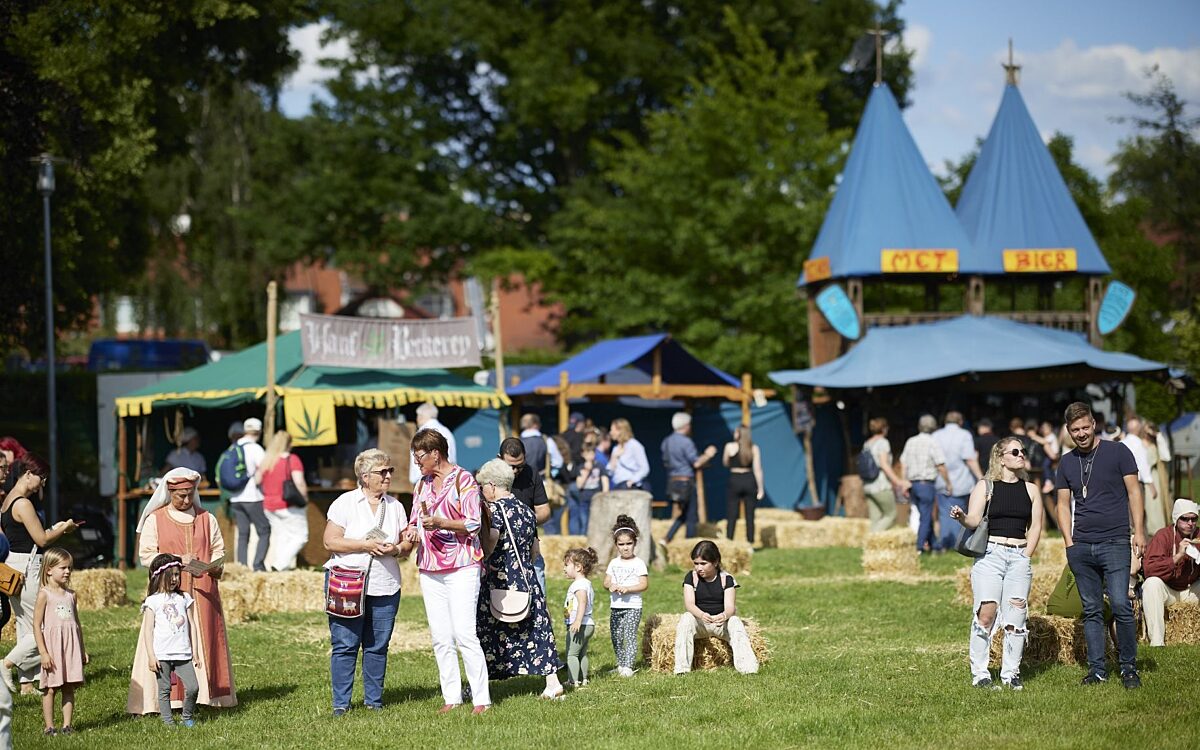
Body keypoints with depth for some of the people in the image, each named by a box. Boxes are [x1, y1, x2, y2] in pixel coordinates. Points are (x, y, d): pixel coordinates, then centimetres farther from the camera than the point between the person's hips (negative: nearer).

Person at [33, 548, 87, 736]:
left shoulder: (70, 595, 11)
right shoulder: (44, 594, -6)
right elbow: (37, 625, -8)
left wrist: (82, 649, 18)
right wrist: (43, 652, -14)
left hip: (71, 646, 5)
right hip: (52, 646, -5)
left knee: (69, 688, 4)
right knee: (51, 689, -1)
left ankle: (67, 724, 8)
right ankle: (49, 727, 3)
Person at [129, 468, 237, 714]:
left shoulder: (207, 519, 12)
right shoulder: (155, 520, 4)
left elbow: (218, 551, 15)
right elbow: (146, 554, 0)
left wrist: (215, 565, -7)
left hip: (202, 592, 3)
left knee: (205, 641, -1)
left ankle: (205, 692, 2)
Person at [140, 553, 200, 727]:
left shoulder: (184, 598, 11)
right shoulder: (153, 601, 0)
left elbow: (191, 625, 14)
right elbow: (148, 629, -2)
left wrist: (194, 651, 11)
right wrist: (151, 655, -8)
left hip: (183, 654, 3)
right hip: (162, 655, -3)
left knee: (193, 687, -5)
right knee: (164, 690, 1)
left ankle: (187, 717, 13)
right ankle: (168, 722, 8)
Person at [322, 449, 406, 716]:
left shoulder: (395, 506, 13)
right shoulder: (345, 503, -1)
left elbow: (407, 545, 14)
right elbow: (330, 542, -8)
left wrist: (397, 549, -9)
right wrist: (366, 545, -15)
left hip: (385, 586, 4)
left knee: (378, 646, 5)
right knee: (345, 645, -4)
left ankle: (374, 700, 13)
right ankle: (341, 703, 0)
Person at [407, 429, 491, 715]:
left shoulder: (463, 480, -5)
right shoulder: (423, 485, 16)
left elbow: (473, 524, -10)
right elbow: (415, 522, 22)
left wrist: (440, 523, -24)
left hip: (461, 566, -7)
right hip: (430, 569, 7)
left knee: (464, 633, -13)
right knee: (440, 637, 4)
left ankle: (481, 699, -9)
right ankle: (452, 697, 9)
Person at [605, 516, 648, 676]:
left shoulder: (638, 563, -4)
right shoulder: (614, 563, 12)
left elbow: (644, 584, -9)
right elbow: (606, 581, 11)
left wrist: (627, 588, -21)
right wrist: (611, 585, -12)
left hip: (632, 606, -5)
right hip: (615, 606, 5)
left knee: (630, 635, -12)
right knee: (616, 637, 7)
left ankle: (628, 666, -17)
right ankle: (620, 664, 19)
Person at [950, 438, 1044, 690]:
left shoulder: (1030, 490, 14)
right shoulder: (985, 487, 5)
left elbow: (1035, 527, 12)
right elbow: (974, 520, -4)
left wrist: (1025, 557, 1)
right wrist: (961, 517, -26)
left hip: (1019, 557, 3)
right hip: (990, 553, -3)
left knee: (1015, 618, -3)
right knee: (986, 613, -11)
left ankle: (1010, 673, 6)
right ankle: (979, 674, -6)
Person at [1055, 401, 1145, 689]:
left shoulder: (1117, 452, 3)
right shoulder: (1067, 463, 13)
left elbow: (1133, 492, 3)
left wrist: (1139, 531, -5)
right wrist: (1068, 541, 6)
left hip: (1114, 542, -4)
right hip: (1081, 547, 4)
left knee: (1121, 605, -12)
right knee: (1091, 611, 6)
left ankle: (1129, 668, -3)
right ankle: (1097, 669, 11)